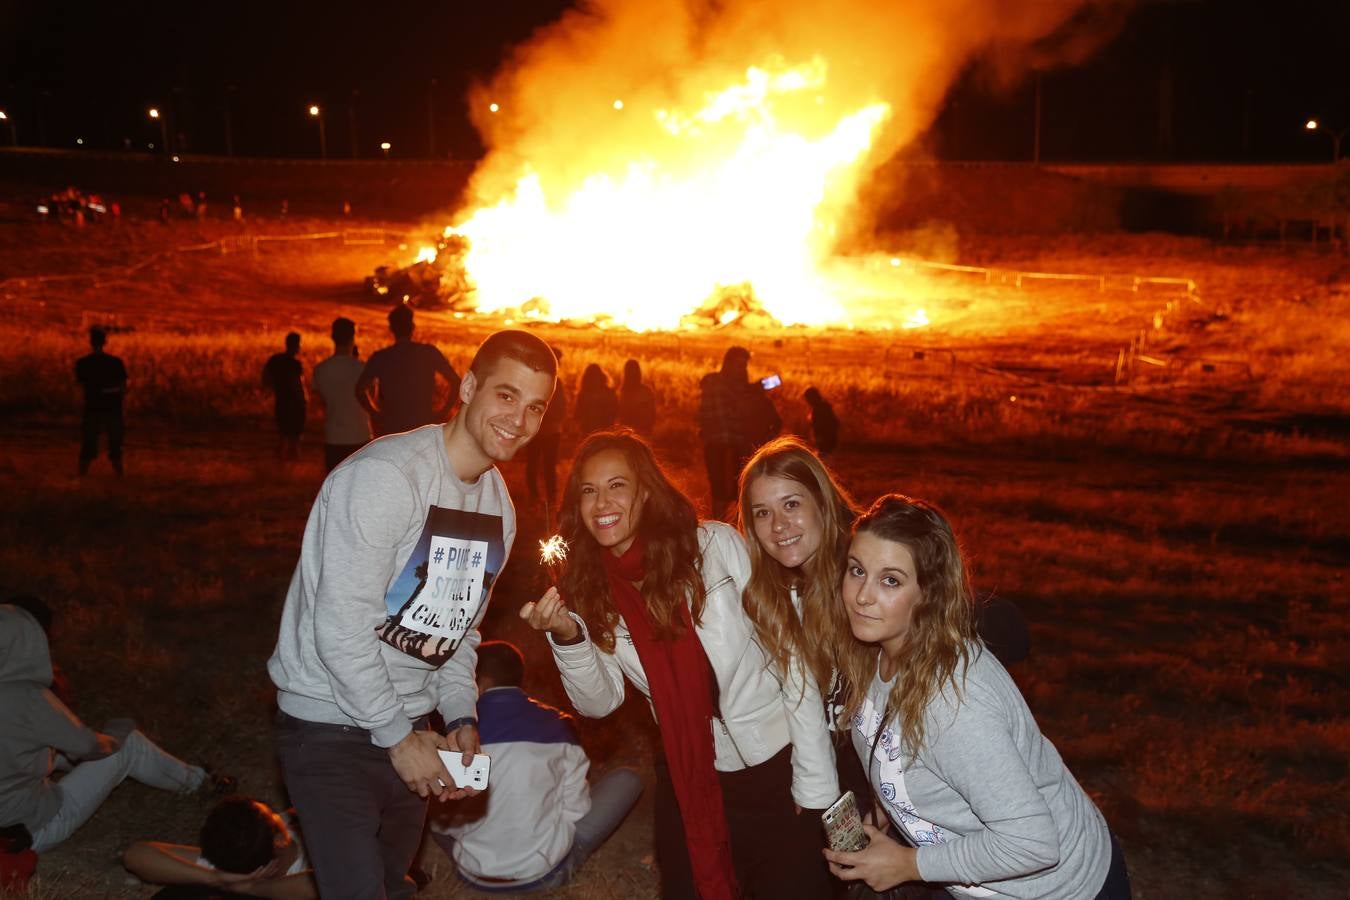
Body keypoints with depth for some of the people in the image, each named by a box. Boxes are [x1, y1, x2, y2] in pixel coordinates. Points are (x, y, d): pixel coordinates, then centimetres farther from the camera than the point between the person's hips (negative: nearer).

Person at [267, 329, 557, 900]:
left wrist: (461, 717, 0)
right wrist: (397, 735, -15)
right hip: (330, 729, -8)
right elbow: (342, 629, -23)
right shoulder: (385, 475, -22)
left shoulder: (500, 505, 5)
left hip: (406, 730, 8)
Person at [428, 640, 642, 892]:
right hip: (544, 871, -2)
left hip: (476, 876, 2)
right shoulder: (556, 725, -5)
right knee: (628, 779, 11)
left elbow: (442, 819, 1)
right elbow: (576, 808, -4)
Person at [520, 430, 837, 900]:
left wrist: (817, 784, -14)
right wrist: (567, 637, -20)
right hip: (688, 776, 4)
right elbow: (600, 702, -1)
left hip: (776, 763, -3)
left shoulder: (716, 544, -14)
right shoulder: (588, 587, -1)